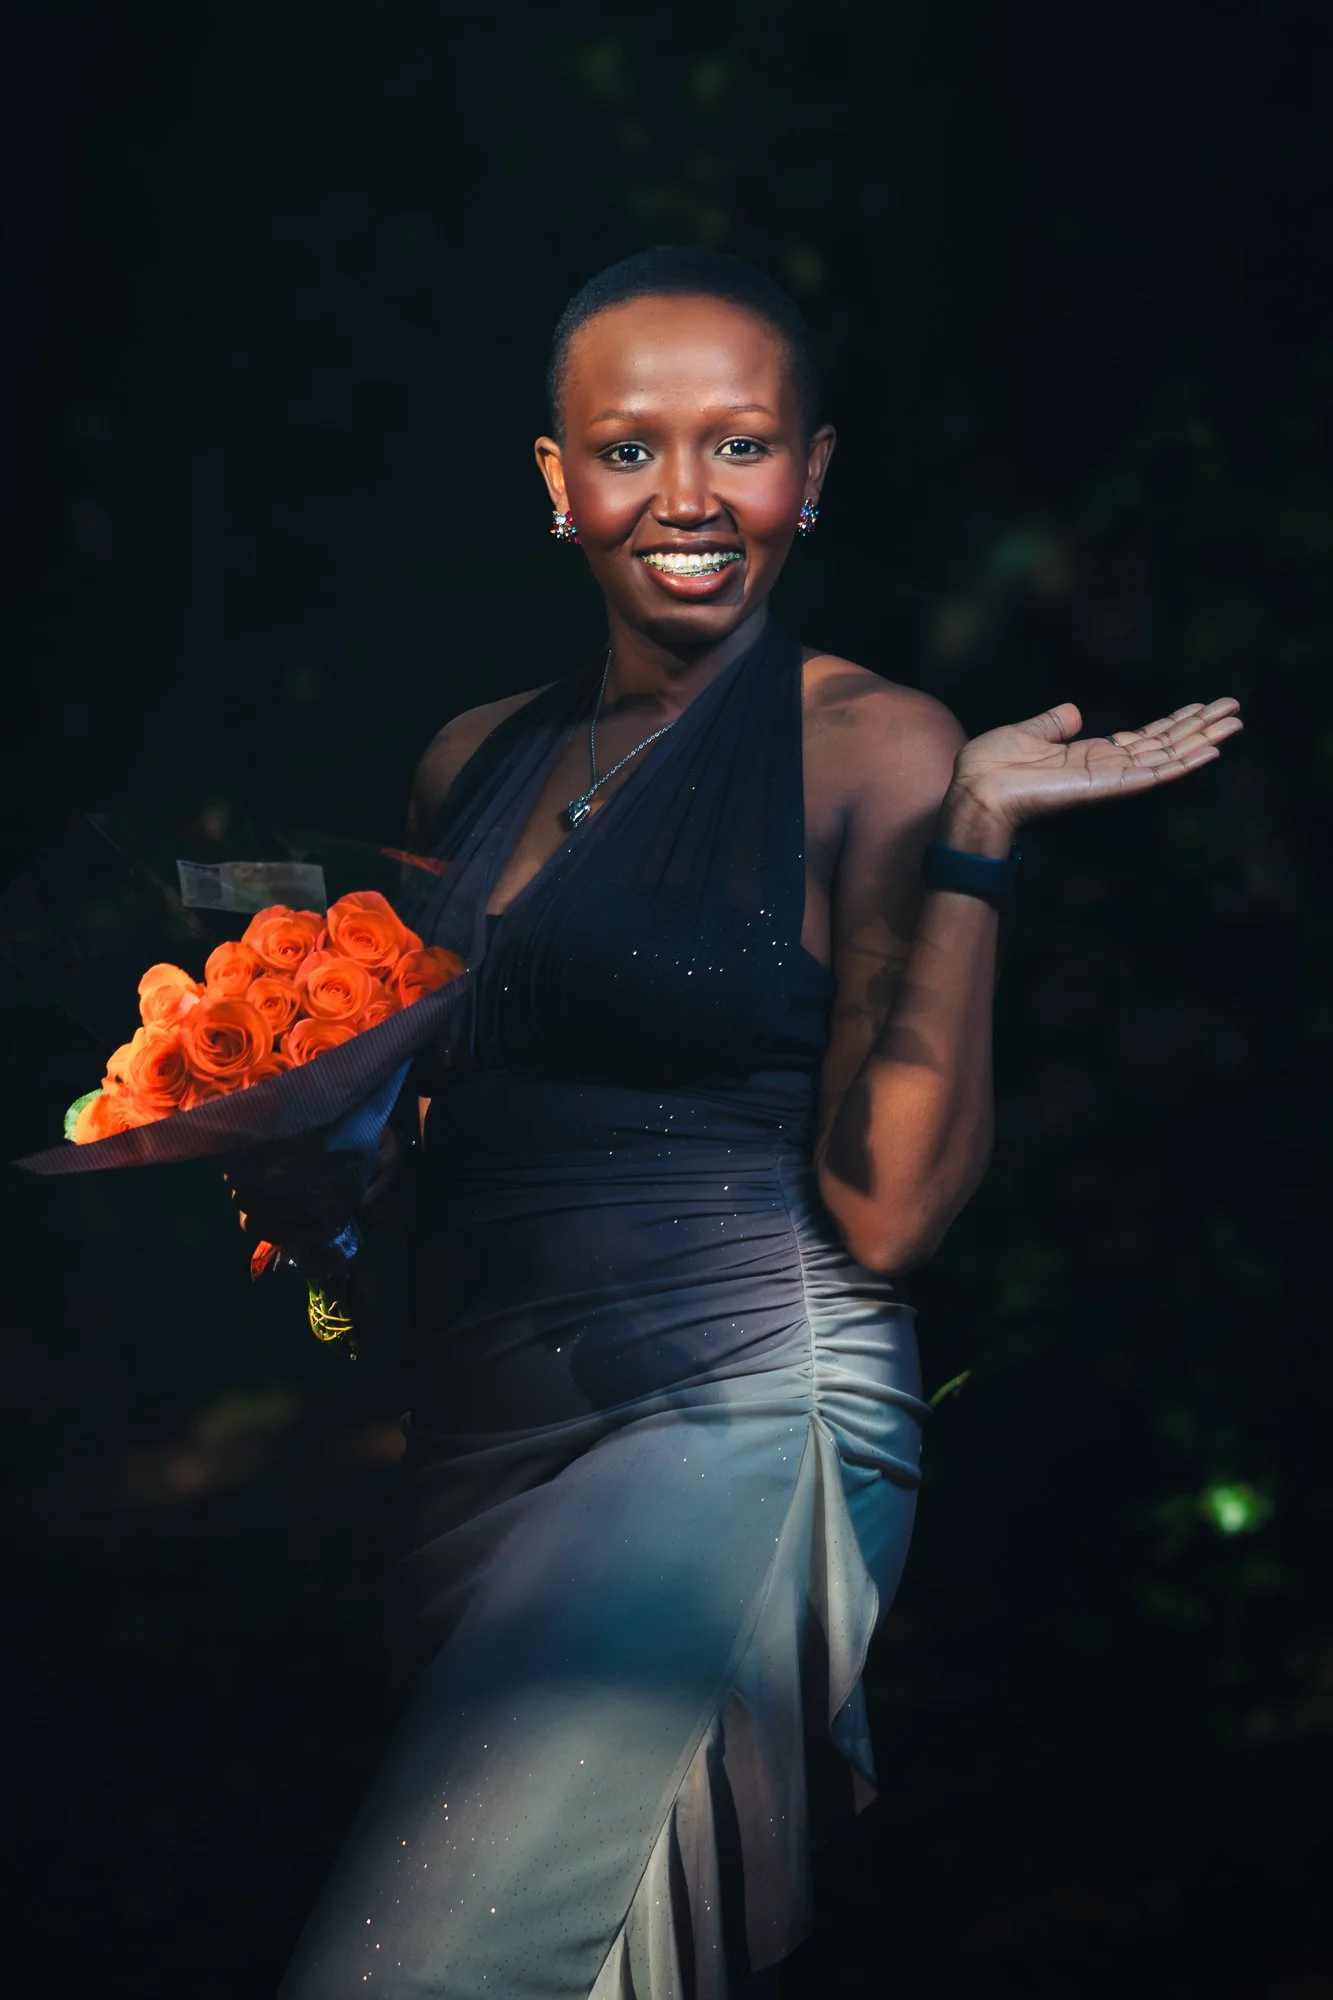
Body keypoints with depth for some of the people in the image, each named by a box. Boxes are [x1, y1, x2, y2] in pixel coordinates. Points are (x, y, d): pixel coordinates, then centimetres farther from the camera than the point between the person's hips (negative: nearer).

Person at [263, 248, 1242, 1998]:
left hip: (730, 1417, -6)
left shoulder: (874, 749, -7)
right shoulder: (479, 762, 10)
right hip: (479, 1438, 7)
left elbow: (889, 1203, -15)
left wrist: (976, 832, -18)